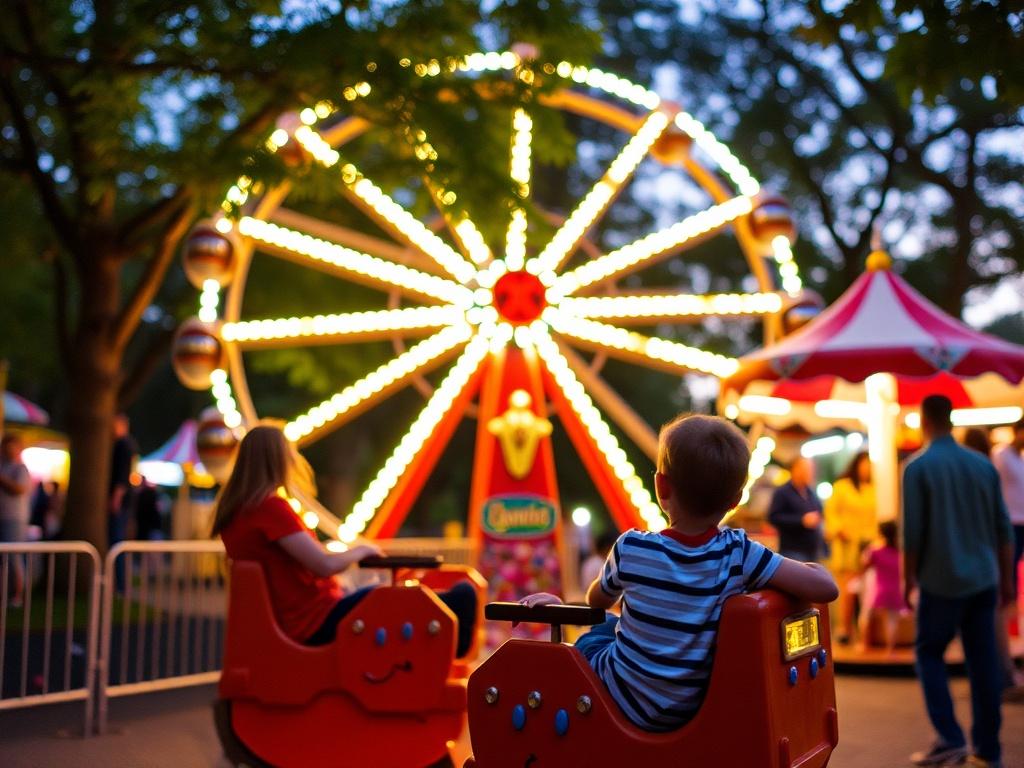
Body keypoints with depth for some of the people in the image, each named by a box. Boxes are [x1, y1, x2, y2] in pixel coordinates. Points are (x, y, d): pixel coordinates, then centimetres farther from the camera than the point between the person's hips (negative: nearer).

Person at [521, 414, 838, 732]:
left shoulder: (631, 548, -19)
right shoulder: (738, 553, -19)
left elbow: (597, 601, 2)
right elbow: (826, 587, -20)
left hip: (625, 702, -2)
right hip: (694, 710, 2)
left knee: (589, 639, 30)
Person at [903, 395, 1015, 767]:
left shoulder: (918, 467, -8)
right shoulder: (984, 465, 6)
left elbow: (912, 531, -9)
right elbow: (1003, 528, 9)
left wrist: (908, 579, 1)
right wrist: (1006, 578, 16)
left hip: (942, 581, -4)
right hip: (983, 579, 4)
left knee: (929, 654, 9)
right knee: (983, 661, 8)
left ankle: (950, 738, -1)